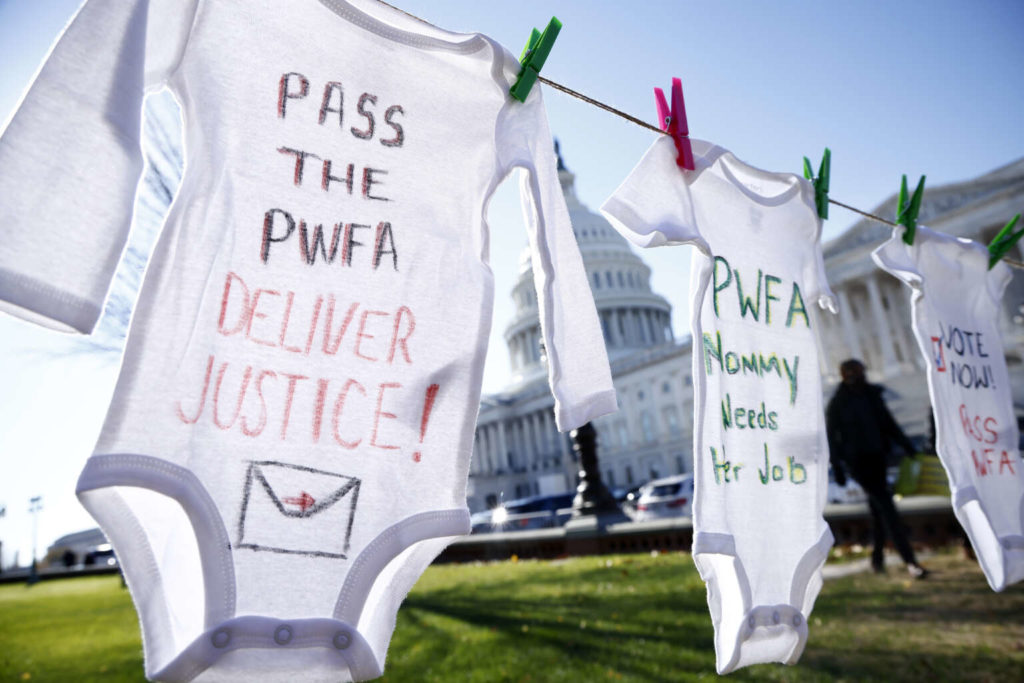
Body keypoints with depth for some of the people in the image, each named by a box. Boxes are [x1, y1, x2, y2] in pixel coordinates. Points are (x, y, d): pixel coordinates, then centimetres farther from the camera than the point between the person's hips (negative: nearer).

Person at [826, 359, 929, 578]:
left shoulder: (872, 395, 4)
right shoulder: (837, 405, -10)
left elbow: (888, 423, 15)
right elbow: (831, 438, -7)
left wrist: (907, 445, 12)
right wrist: (837, 469, -9)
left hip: (877, 457, 5)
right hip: (856, 460, -5)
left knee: (878, 506, 13)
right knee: (885, 505, -10)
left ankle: (878, 556, 28)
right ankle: (909, 560, -9)